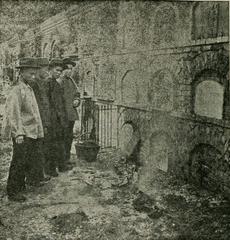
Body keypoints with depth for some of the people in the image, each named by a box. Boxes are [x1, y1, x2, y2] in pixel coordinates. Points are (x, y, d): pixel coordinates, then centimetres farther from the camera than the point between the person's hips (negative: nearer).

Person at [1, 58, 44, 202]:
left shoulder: (30, 89, 16)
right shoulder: (16, 90, -12)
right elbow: (13, 113, -19)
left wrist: (39, 130, 21)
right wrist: (19, 133, -24)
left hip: (33, 133, 9)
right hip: (22, 135, -9)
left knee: (30, 161, 16)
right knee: (19, 163, -3)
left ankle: (21, 186, 33)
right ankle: (13, 192, 8)